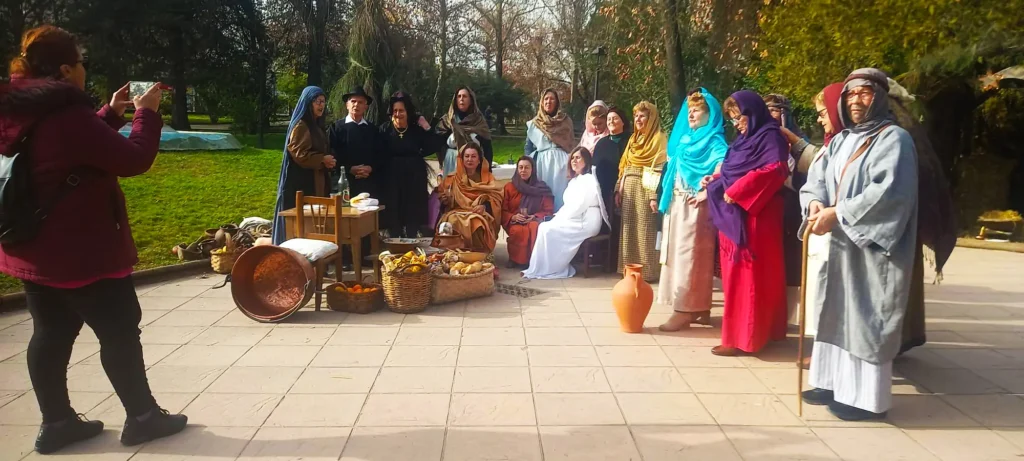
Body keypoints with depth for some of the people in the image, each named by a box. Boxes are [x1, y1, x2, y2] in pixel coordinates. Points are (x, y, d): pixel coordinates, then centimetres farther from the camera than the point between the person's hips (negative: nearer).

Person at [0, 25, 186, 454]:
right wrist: (146, 113, -7)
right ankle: (143, 417, 14)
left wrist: (111, 114, 16)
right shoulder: (68, 115, -23)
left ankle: (56, 422, 23)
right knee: (120, 332, 3)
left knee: (51, 334, 15)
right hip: (81, 252, -9)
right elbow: (133, 160, -20)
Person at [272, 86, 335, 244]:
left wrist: (327, 161, 4)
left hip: (315, 182, 9)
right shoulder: (300, 126, -11)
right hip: (301, 183, -9)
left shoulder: (316, 125, 17)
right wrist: (322, 160, -19)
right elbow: (298, 154, -18)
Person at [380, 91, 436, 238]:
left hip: (414, 178, 1)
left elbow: (430, 149, -7)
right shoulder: (385, 129, -3)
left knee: (413, 213, 8)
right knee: (393, 213, 3)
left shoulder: (418, 128, 0)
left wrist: (427, 129, -13)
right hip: (392, 177, -1)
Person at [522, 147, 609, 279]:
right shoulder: (574, 180, 20)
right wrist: (558, 217, -2)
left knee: (548, 229, -20)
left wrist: (560, 218, -13)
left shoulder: (589, 179, -11)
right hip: (576, 220, 9)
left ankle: (544, 269, -12)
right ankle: (540, 268, -11)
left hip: (586, 222, -9)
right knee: (544, 226, -7)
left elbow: (580, 206, -18)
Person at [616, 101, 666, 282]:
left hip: (646, 189, -7)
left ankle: (648, 270, -1)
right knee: (629, 229, 8)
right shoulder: (633, 139, 19)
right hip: (629, 189, 7)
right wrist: (619, 189, 11)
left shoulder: (660, 139, -4)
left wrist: (655, 195, -20)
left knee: (645, 230, -6)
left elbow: (660, 169, -12)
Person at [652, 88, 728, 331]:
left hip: (695, 206, -9)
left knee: (689, 255, -7)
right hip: (676, 204, 9)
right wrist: (659, 196, 16)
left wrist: (706, 192, -23)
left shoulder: (714, 141, -8)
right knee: (677, 254, 9)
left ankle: (685, 310, -3)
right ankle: (699, 308, 16)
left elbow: (723, 169, -24)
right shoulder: (684, 140, 18)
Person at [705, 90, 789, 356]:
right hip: (735, 215, 9)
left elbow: (776, 170, -21)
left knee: (747, 276, -6)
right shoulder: (745, 139, 19)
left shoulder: (769, 136, -7)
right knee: (736, 275, 12)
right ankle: (740, 332, 21)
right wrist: (716, 179, 4)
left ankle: (743, 337, -1)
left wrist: (736, 191, -20)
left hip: (753, 215, -9)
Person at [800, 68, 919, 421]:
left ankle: (867, 396, 4)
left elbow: (888, 192, -22)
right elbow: (816, 178, 8)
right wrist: (816, 203, -14)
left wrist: (836, 213, -22)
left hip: (873, 248, -8)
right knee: (836, 314, 11)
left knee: (865, 319, -4)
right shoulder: (841, 141, 15)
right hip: (841, 244, 8)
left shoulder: (894, 139, -9)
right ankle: (836, 382, 21)